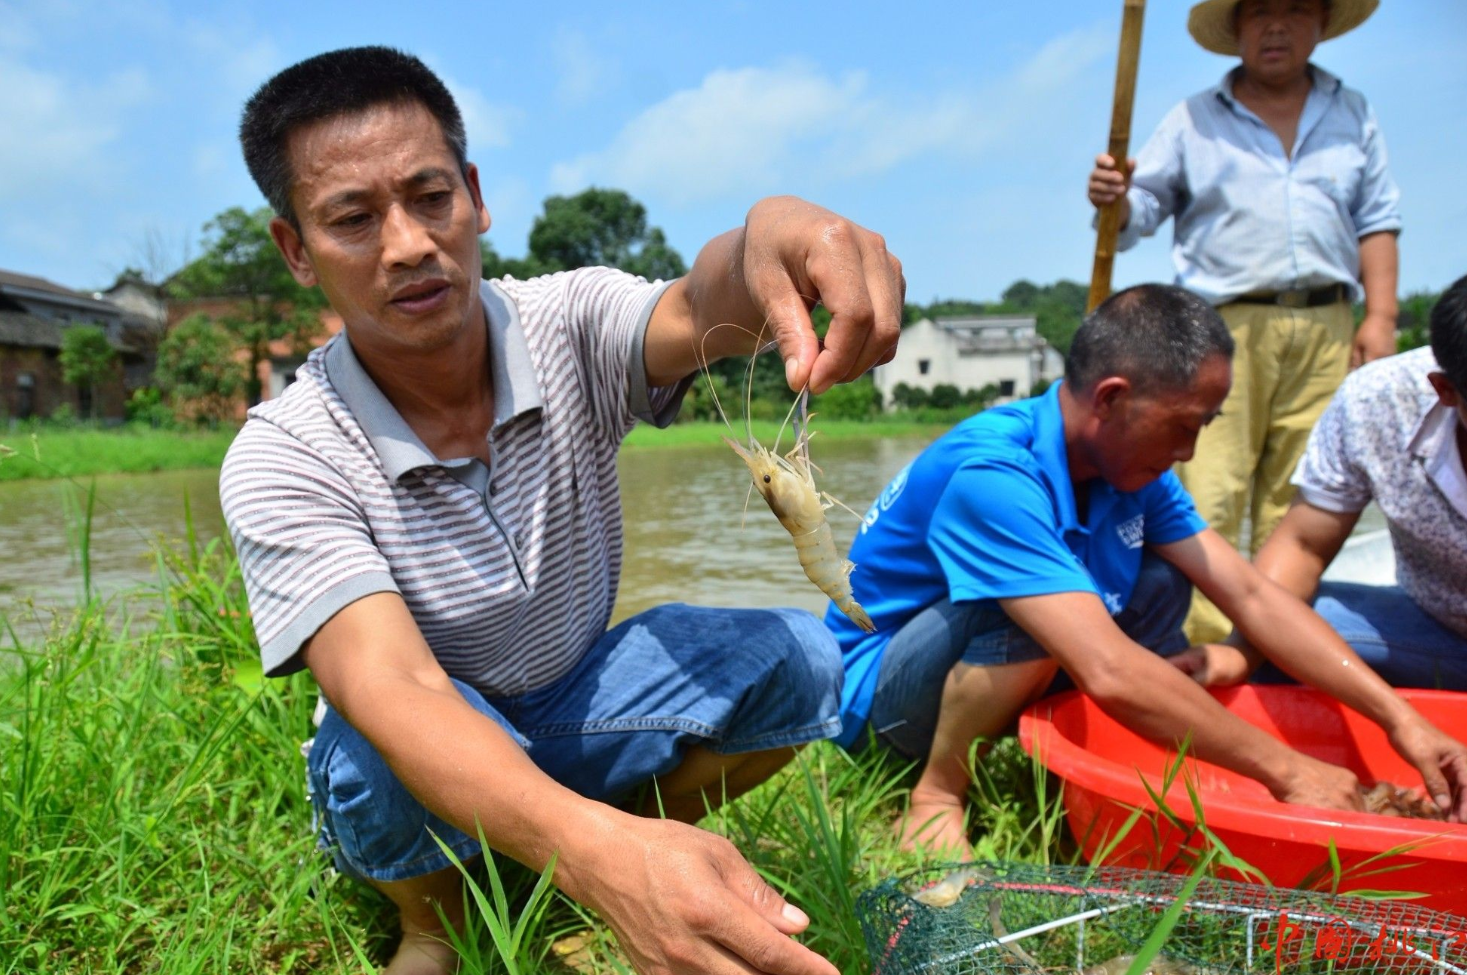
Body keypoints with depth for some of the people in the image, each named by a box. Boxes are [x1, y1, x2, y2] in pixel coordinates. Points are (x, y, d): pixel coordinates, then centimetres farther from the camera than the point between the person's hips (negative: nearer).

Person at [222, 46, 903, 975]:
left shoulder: (569, 324, -16)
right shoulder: (281, 460, -23)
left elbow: (695, 314, -38)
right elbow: (391, 688, -37)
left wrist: (767, 236, -63)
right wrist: (595, 850, -55)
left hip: (575, 705, 2)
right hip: (419, 762, -1)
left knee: (797, 659, -20)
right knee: (378, 744, -36)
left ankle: (628, 842, 4)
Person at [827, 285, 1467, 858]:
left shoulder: (1133, 467, -4)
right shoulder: (993, 476, -32)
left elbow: (1252, 597, -3)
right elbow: (1108, 673, -38)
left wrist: (1399, 717, -9)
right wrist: (1285, 769, -29)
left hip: (995, 676, 8)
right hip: (879, 689, -8)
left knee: (1161, 585, -4)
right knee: (1028, 609, -34)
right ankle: (935, 802, -16)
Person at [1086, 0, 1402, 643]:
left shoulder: (1352, 116, 20)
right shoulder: (1194, 121, 13)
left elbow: (1376, 222, 16)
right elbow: (1141, 210, 6)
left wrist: (1379, 317, 5)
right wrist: (1113, 200, -18)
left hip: (1325, 330, 3)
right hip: (1224, 325, -2)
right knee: (1208, 498, -12)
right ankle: (1203, 647, -9)